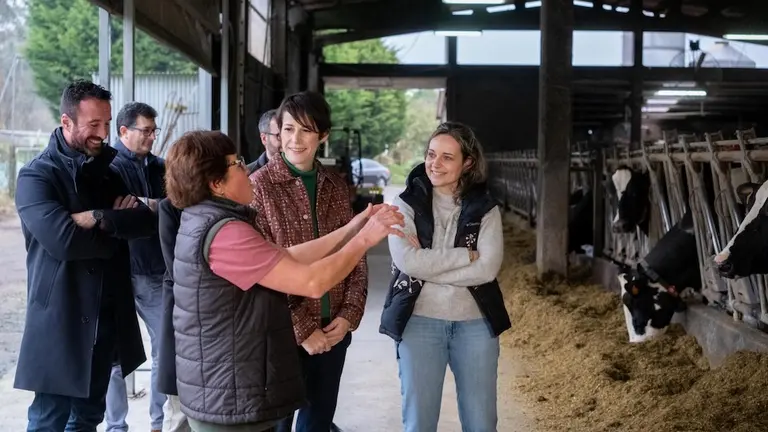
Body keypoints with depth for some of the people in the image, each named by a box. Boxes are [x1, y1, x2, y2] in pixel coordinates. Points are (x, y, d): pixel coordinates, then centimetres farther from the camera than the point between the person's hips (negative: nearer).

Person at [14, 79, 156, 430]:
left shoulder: (107, 172, 13)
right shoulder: (37, 176, -9)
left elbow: (149, 221, -1)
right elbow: (62, 239, -25)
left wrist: (100, 219, -17)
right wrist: (118, 230, -9)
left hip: (107, 317, 7)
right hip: (60, 320, -7)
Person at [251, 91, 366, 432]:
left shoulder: (336, 187, 5)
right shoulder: (260, 185, -10)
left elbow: (356, 256, 9)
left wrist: (349, 315, -4)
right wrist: (301, 328, -13)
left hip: (334, 331, 5)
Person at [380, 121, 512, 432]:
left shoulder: (485, 208, 3)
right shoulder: (406, 204, 0)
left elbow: (488, 268, -11)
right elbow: (407, 261, -16)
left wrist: (428, 267, -15)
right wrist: (466, 254, -12)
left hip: (475, 323, 1)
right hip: (420, 321, -1)